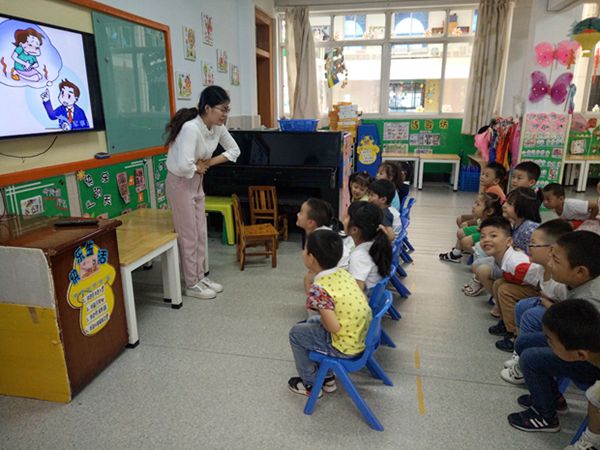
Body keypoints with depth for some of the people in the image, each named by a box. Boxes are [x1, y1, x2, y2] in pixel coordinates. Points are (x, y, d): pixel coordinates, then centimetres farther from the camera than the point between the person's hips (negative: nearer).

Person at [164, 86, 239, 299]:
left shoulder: (218, 127, -5)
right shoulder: (191, 128, -29)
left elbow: (234, 150, 6)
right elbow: (184, 166, -38)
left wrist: (209, 163, -6)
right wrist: (199, 168, -16)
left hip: (197, 182, 8)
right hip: (180, 183, -8)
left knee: (200, 233, 14)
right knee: (189, 236, 2)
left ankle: (200, 277, 28)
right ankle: (192, 285, 17)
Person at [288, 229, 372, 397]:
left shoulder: (319, 288, -24)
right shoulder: (343, 273, 0)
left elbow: (334, 327, -25)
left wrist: (322, 317, -4)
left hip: (345, 347, -8)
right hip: (362, 338, 8)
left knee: (296, 333, 9)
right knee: (309, 323, 24)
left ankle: (311, 384, 25)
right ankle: (327, 377, 34)